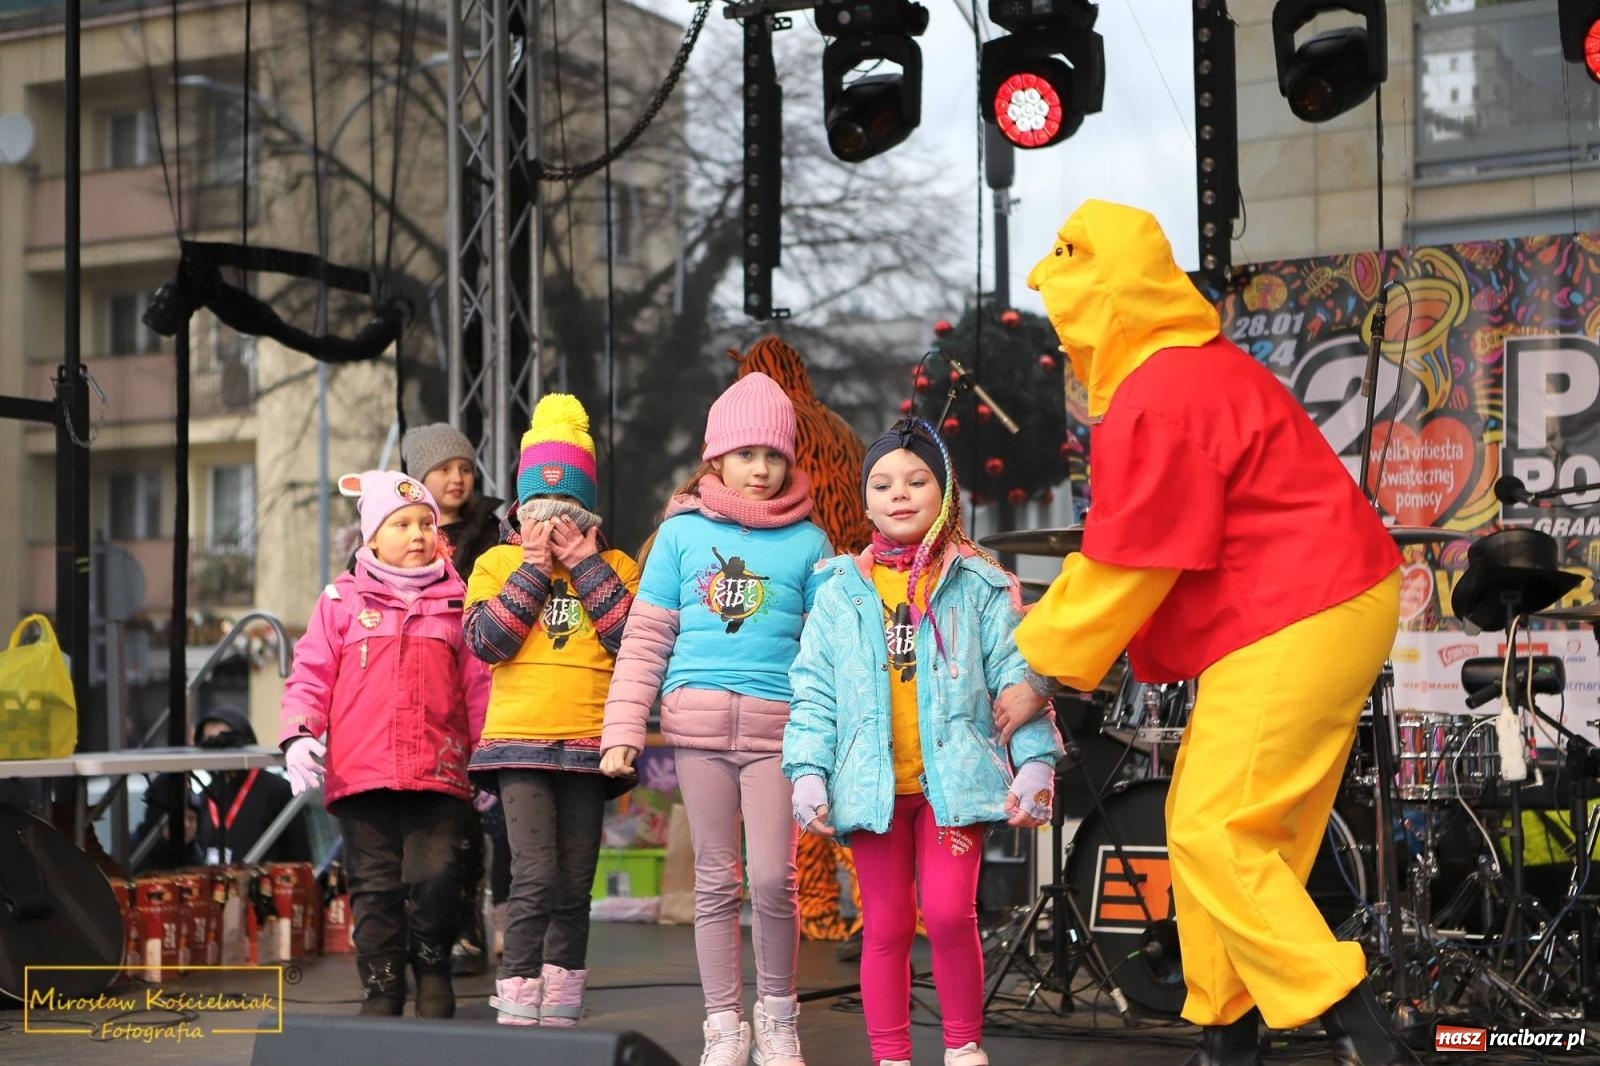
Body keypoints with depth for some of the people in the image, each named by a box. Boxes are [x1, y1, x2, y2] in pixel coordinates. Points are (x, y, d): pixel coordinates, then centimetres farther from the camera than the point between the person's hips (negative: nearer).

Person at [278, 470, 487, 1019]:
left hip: (439, 773, 0)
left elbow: (478, 686, 13)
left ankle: (432, 969, 12)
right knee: (375, 889, 4)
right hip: (361, 773, 0)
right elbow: (310, 676, 8)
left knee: (436, 880, -12)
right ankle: (380, 990, 15)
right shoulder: (342, 600, 9)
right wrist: (298, 736, -7)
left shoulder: (457, 602, 11)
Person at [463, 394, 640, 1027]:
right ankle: (517, 1009, -10)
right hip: (519, 742, -2)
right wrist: (534, 568, -6)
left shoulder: (615, 567, 11)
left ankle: (561, 1010, 15)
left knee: (574, 888, 6)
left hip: (589, 744, 2)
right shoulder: (498, 563, 8)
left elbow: (633, 642, -5)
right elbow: (486, 642, -7)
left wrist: (585, 565, -5)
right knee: (535, 878, -15)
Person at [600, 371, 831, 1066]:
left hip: (776, 727, -1)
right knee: (715, 881, 7)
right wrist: (622, 731, 0)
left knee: (772, 877, -6)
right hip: (698, 723, 1)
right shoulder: (682, 531, 6)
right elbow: (645, 640, 5)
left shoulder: (807, 541, 5)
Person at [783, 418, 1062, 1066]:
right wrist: (808, 770, -4)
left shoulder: (979, 586, 4)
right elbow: (814, 692, 6)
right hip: (872, 783, 2)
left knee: (948, 913, -12)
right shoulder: (841, 593, 8)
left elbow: (1017, 676, 0)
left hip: (954, 775, -2)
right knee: (886, 927, 6)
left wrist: (1035, 761, -9)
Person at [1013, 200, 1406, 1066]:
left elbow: (1126, 569, -14)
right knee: (1227, 829, 13)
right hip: (1329, 608, 11)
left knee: (1214, 835, -11)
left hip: (1294, 628, -11)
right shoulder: (1205, 368, 16)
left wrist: (1038, 667, -3)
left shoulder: (1154, 406, -18)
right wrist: (1041, 634, 17)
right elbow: (1125, 552, 19)